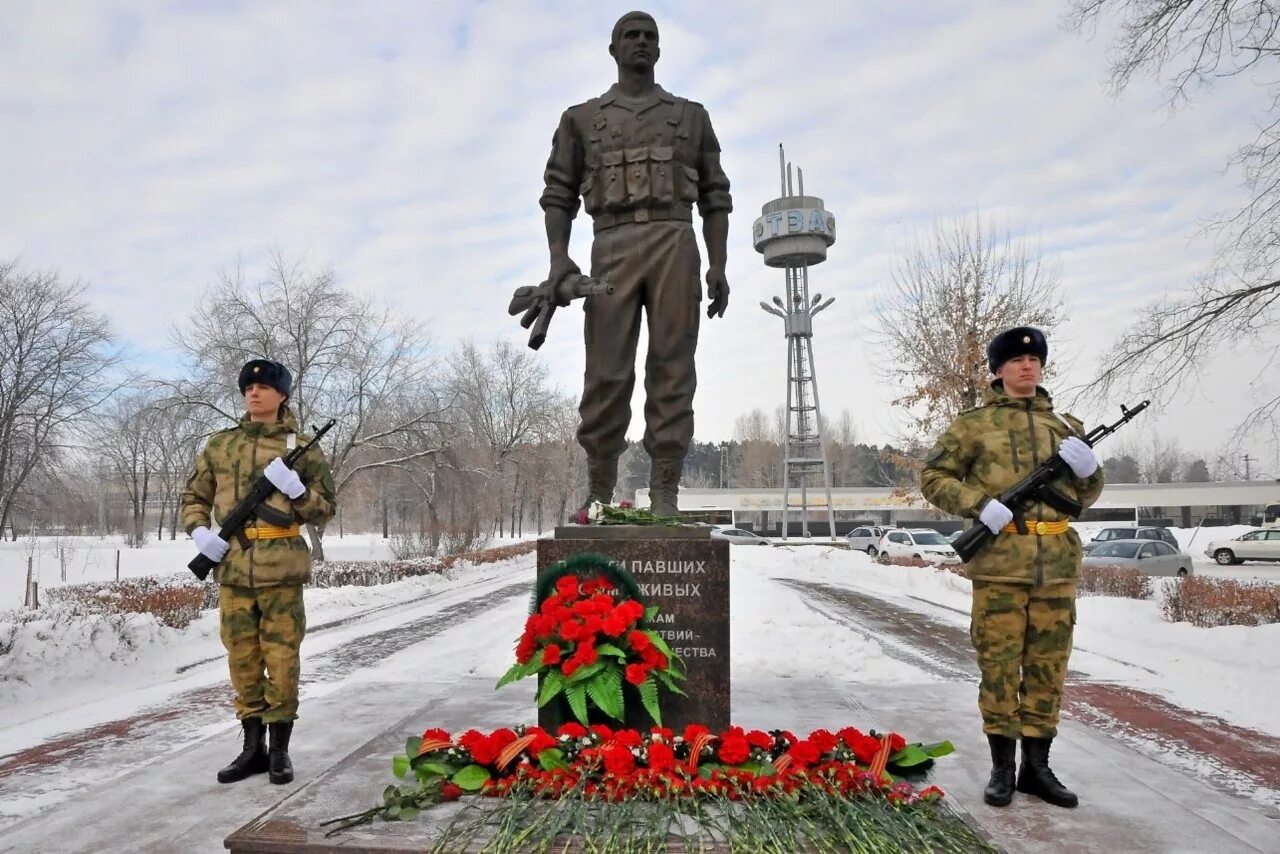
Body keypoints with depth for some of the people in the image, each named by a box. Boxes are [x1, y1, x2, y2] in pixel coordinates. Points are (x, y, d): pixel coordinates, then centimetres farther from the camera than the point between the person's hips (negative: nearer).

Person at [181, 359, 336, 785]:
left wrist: (295, 488, -14)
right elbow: (194, 497, 18)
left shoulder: (301, 448, 2)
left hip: (281, 570, -3)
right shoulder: (220, 444, 11)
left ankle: (280, 750, 15)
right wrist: (199, 531, -1)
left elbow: (325, 510, 3)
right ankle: (253, 747, 23)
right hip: (232, 569, 3)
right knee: (242, 661, 11)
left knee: (281, 659, 2)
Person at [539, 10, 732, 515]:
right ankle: (598, 494, 0)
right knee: (607, 373, -7)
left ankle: (664, 495, -6)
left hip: (676, 242, 1)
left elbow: (715, 196, 15)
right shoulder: (582, 118, 20)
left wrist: (718, 266, 3)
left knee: (672, 370, -6)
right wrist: (558, 255, -4)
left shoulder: (691, 116, 21)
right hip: (612, 246, 0)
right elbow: (558, 193, 13)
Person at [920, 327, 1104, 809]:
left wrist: (1088, 468, -2)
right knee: (999, 666, 2)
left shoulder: (1064, 425, 14)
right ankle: (1002, 767, 14)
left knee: (1048, 668, 10)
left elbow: (1086, 497, 20)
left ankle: (1037, 767, 22)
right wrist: (980, 504, -13)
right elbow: (932, 478, 2)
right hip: (999, 561, -4)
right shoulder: (974, 423, 3)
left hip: (1058, 564, 4)